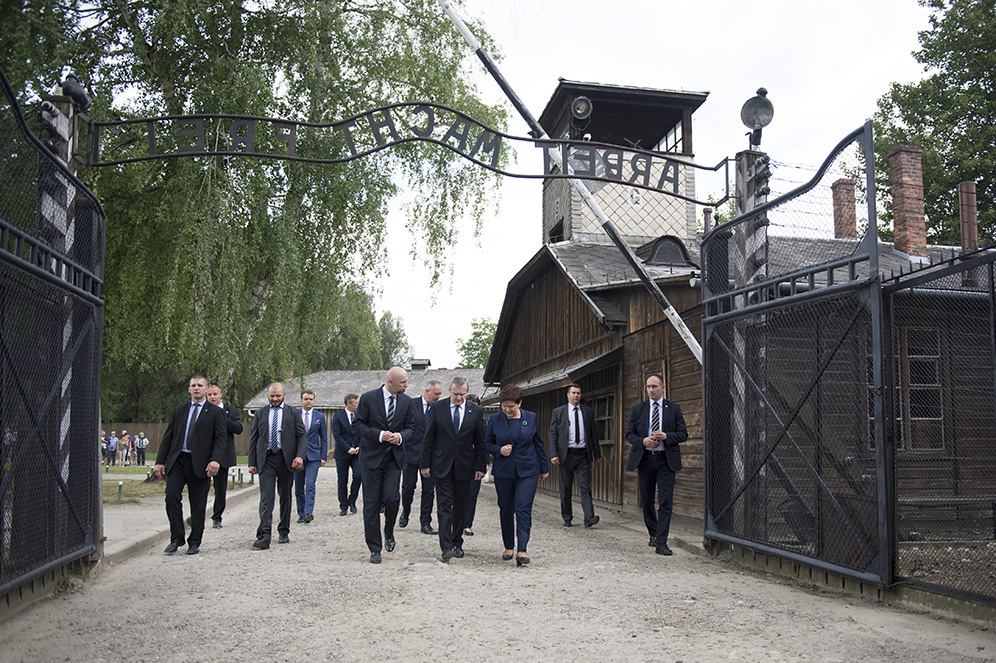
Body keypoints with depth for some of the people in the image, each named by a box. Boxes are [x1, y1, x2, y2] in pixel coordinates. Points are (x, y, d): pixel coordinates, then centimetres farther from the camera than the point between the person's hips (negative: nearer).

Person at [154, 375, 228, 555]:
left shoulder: (215, 412, 5)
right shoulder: (178, 411, 15)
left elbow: (220, 439, -2)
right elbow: (167, 437, 15)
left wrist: (216, 460, -17)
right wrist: (160, 461, 7)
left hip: (200, 464, -2)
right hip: (177, 461, 3)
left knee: (198, 505, 2)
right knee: (171, 497, -10)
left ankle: (194, 542, 13)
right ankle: (177, 538, 4)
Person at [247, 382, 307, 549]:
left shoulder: (292, 413, 6)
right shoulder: (260, 413, 11)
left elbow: (302, 436, 1)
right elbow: (253, 439, 11)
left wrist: (300, 456, -15)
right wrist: (252, 462, 3)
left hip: (286, 459, 0)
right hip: (266, 460, 0)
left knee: (285, 497, 9)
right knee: (266, 497, -10)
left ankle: (284, 532, 22)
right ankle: (264, 537, -16)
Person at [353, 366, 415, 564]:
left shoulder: (406, 401, 5)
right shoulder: (368, 398, -6)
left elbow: (411, 427, 10)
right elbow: (357, 425, -5)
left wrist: (400, 436, -12)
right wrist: (379, 435, -17)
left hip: (394, 458, 2)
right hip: (371, 457, -2)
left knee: (392, 497, -13)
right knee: (371, 503, 1)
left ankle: (389, 533, 17)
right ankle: (374, 549, 12)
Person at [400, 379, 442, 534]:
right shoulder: (411, 405, -2)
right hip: (411, 452, -2)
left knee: (428, 489, 4)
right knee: (408, 486, 3)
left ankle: (425, 523, 12)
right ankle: (405, 512, 31)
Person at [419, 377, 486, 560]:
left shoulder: (476, 411, 2)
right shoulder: (437, 408, -1)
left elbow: (480, 442, 5)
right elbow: (428, 439, 1)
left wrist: (480, 467, 2)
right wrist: (425, 464, -2)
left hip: (464, 467, 2)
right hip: (442, 465, -2)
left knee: (460, 508, 9)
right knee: (444, 505, -6)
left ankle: (457, 543, 22)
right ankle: (446, 546, -7)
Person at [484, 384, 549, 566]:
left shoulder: (531, 418, 2)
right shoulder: (495, 419, 1)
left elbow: (539, 444, 10)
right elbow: (487, 443, 9)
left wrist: (544, 468, 13)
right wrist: (499, 450, -11)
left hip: (527, 471, -1)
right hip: (503, 471, 1)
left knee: (523, 508, -11)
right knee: (506, 510, 8)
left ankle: (522, 550, -12)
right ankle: (508, 547, 24)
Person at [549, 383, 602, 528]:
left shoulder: (588, 412, 10)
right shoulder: (558, 412, 4)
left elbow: (593, 434, 13)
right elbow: (553, 434, 1)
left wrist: (597, 455, 12)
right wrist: (554, 455, -9)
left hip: (583, 455, 1)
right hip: (566, 455, -1)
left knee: (585, 487, -8)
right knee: (566, 488, 6)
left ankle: (589, 518, -13)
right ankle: (567, 519, 16)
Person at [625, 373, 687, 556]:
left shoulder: (674, 409, 5)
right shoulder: (638, 409, 8)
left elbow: (683, 434, 3)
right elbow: (629, 434, 7)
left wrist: (666, 436, -15)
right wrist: (643, 441, -12)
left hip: (666, 460, -2)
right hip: (645, 459, 2)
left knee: (665, 503, -9)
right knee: (647, 501, 10)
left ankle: (661, 543, -8)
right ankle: (653, 533, 30)